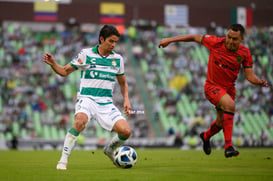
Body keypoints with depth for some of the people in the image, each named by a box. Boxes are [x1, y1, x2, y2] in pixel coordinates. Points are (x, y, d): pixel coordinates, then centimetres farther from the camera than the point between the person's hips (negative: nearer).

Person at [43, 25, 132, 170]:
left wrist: (126, 100, 9)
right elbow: (65, 71, 5)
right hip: (87, 99, -4)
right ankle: (63, 160, -25)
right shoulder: (86, 54, -1)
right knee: (80, 121, -37)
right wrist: (53, 64, -15)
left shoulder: (118, 59, 9)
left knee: (126, 131, -14)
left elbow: (123, 82, 24)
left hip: (106, 103, 4)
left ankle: (109, 150, 21)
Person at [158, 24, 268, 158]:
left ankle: (206, 136, 54)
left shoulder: (244, 53, -8)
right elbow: (195, 38, -5)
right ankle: (228, 146, -35)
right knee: (229, 104, -33)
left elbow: (249, 76, -7)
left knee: (221, 123, 16)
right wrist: (169, 40, -3)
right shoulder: (216, 42, -16)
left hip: (229, 89, 5)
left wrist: (259, 82, -29)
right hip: (212, 86, -5)